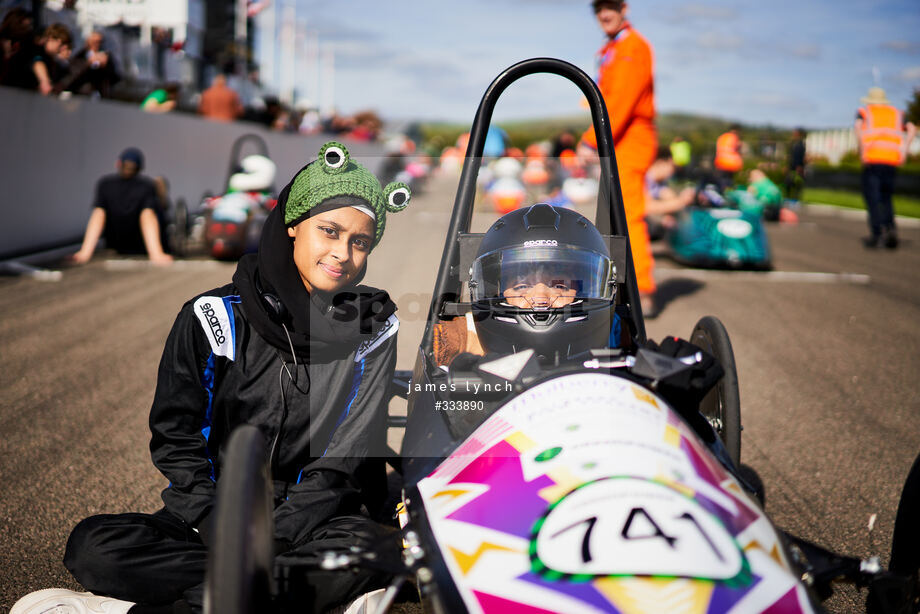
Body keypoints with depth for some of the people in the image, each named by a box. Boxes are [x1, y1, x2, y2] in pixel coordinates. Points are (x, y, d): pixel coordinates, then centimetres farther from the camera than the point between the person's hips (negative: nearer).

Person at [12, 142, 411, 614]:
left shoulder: (373, 327, -1)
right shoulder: (213, 318, 0)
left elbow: (343, 459, -6)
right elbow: (176, 441, 0)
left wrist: (265, 540, -17)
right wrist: (219, 531, -16)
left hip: (309, 522, 0)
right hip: (209, 516, 1)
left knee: (366, 548, -35)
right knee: (93, 545, -23)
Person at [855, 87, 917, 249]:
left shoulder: (864, 112, 17)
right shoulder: (896, 113, 26)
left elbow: (858, 126, -8)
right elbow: (911, 129, 8)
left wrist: (862, 148, -8)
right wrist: (904, 150, 4)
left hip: (872, 157, -3)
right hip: (892, 158, 3)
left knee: (872, 197, 0)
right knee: (886, 197, 14)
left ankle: (876, 234, -9)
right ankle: (890, 228, -8)